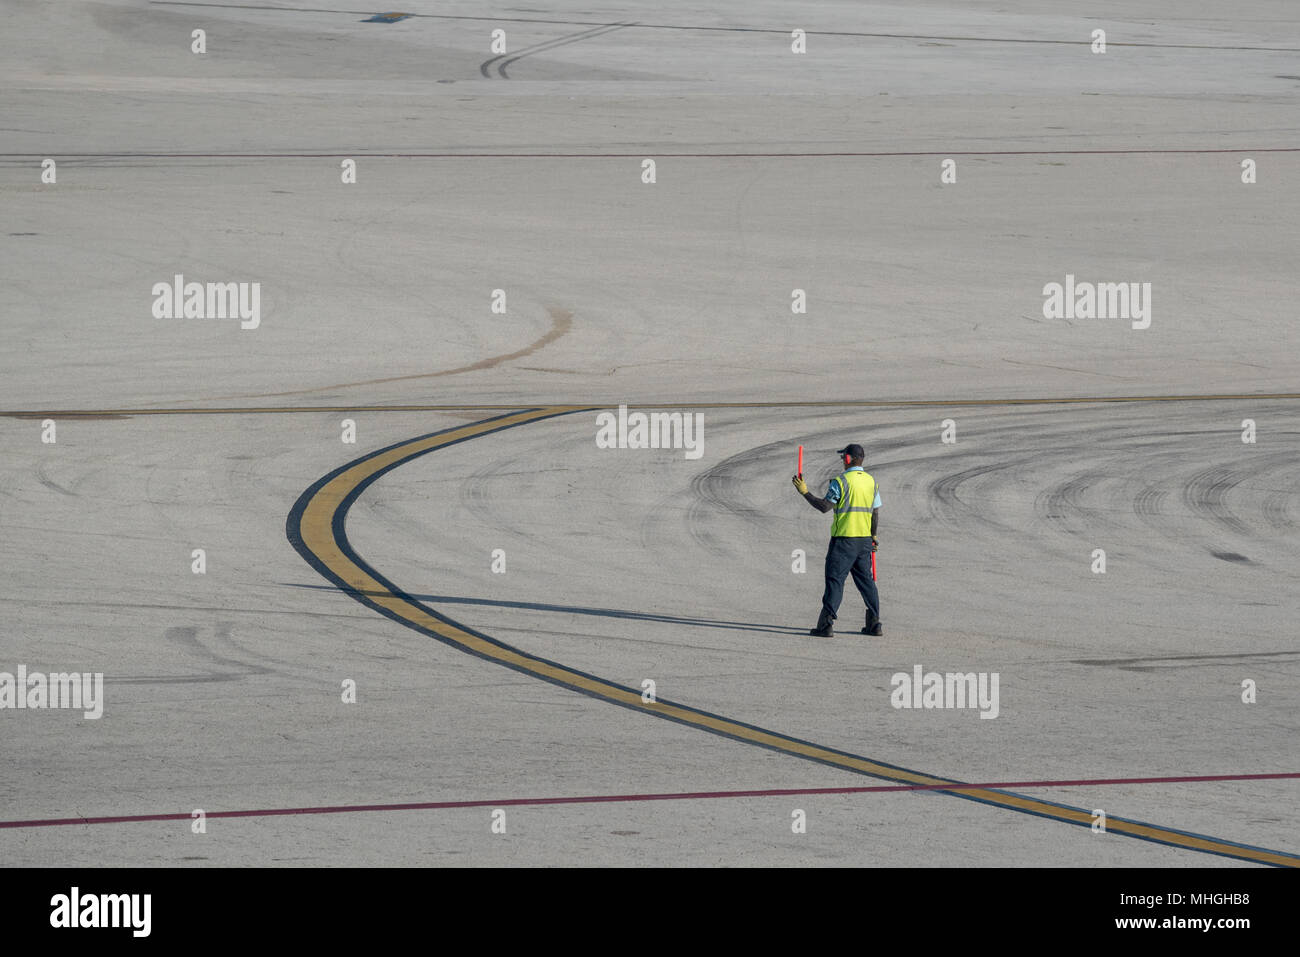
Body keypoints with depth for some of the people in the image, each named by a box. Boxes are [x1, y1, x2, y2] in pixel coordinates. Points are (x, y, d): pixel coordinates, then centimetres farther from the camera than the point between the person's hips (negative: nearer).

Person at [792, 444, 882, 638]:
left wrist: (805, 492, -4)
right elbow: (875, 513, 10)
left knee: (835, 579, -4)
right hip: (864, 539, 6)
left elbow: (824, 506, -13)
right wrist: (873, 538, 18)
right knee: (865, 579, 14)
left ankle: (826, 625, -7)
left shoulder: (841, 481, -11)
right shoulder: (871, 481, 8)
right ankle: (874, 623, 14)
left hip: (844, 538, -6)